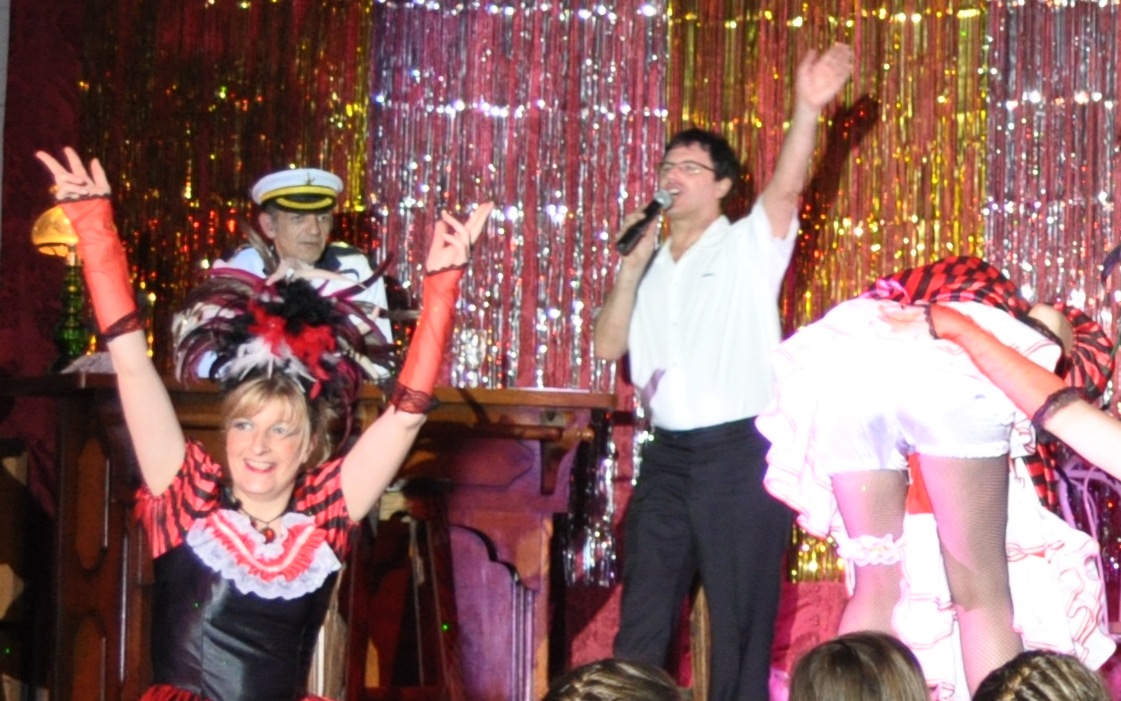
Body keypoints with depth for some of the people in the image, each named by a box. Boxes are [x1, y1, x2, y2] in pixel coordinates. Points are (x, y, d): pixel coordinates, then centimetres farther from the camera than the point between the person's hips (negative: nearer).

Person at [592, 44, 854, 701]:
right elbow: (608, 344, 8)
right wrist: (631, 267, -3)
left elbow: (787, 185, -18)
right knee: (642, 616, 9)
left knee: (740, 618, 1)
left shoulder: (748, 246, 0)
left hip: (740, 451, -5)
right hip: (668, 454, 5)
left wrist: (807, 110, -34)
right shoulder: (650, 263, 16)